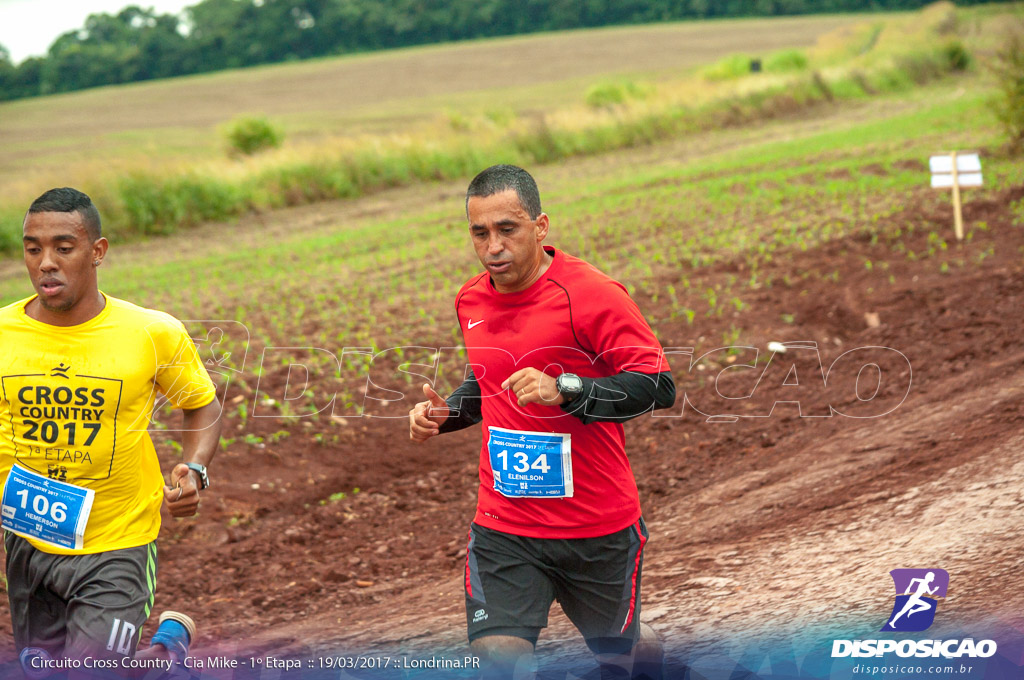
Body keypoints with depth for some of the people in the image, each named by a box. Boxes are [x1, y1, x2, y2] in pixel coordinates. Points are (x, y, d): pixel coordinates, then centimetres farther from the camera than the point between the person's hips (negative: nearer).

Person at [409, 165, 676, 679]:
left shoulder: (591, 294, -15)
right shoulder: (471, 302, 6)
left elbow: (659, 386, -18)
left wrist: (564, 390, -29)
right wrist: (445, 413, 5)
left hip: (598, 527, -3)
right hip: (504, 526, 3)